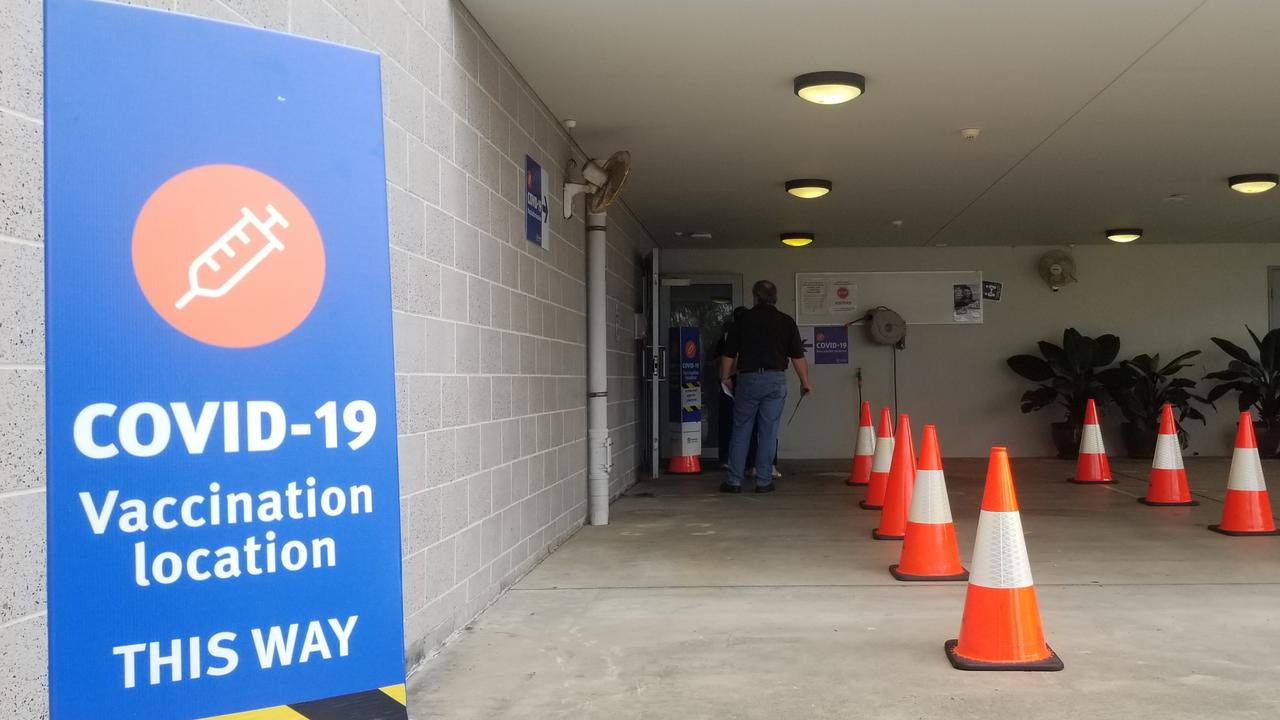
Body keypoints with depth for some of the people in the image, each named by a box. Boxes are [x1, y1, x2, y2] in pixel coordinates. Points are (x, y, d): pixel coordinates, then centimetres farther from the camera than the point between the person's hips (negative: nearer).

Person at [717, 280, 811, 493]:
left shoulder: (743, 319, 3)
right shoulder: (786, 321, 4)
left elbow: (729, 354, 7)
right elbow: (798, 356, 2)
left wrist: (725, 377, 21)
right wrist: (805, 382, 13)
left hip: (748, 379, 0)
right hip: (775, 379, 0)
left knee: (741, 431, 7)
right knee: (768, 432, 5)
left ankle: (734, 481, 7)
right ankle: (763, 482, 7)